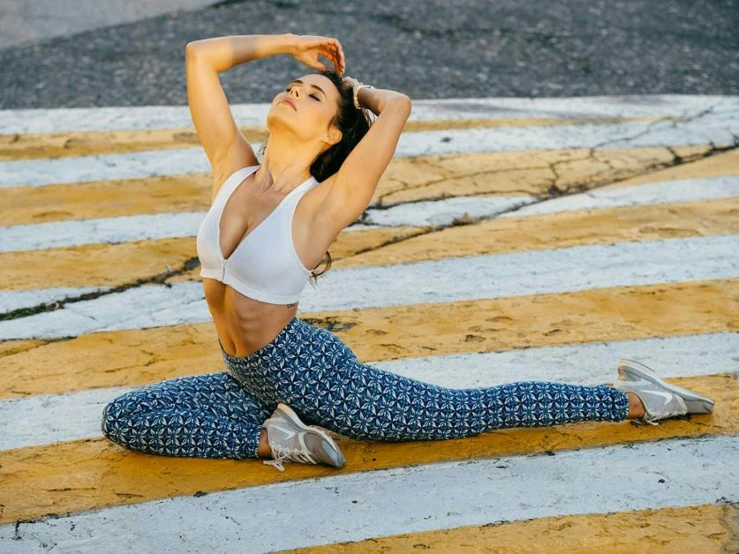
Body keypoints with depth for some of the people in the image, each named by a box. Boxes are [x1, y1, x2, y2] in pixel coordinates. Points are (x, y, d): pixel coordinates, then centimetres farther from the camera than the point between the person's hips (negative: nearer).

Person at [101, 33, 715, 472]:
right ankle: (272, 438, -4)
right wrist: (293, 45, 5)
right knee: (123, 417, -3)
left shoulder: (323, 205, -17)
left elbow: (397, 107, -26)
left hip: (312, 372, -6)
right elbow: (200, 56, 0)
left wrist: (349, 87, -4)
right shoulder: (232, 167, -1)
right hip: (247, 380, 6)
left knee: (477, 410, 2)